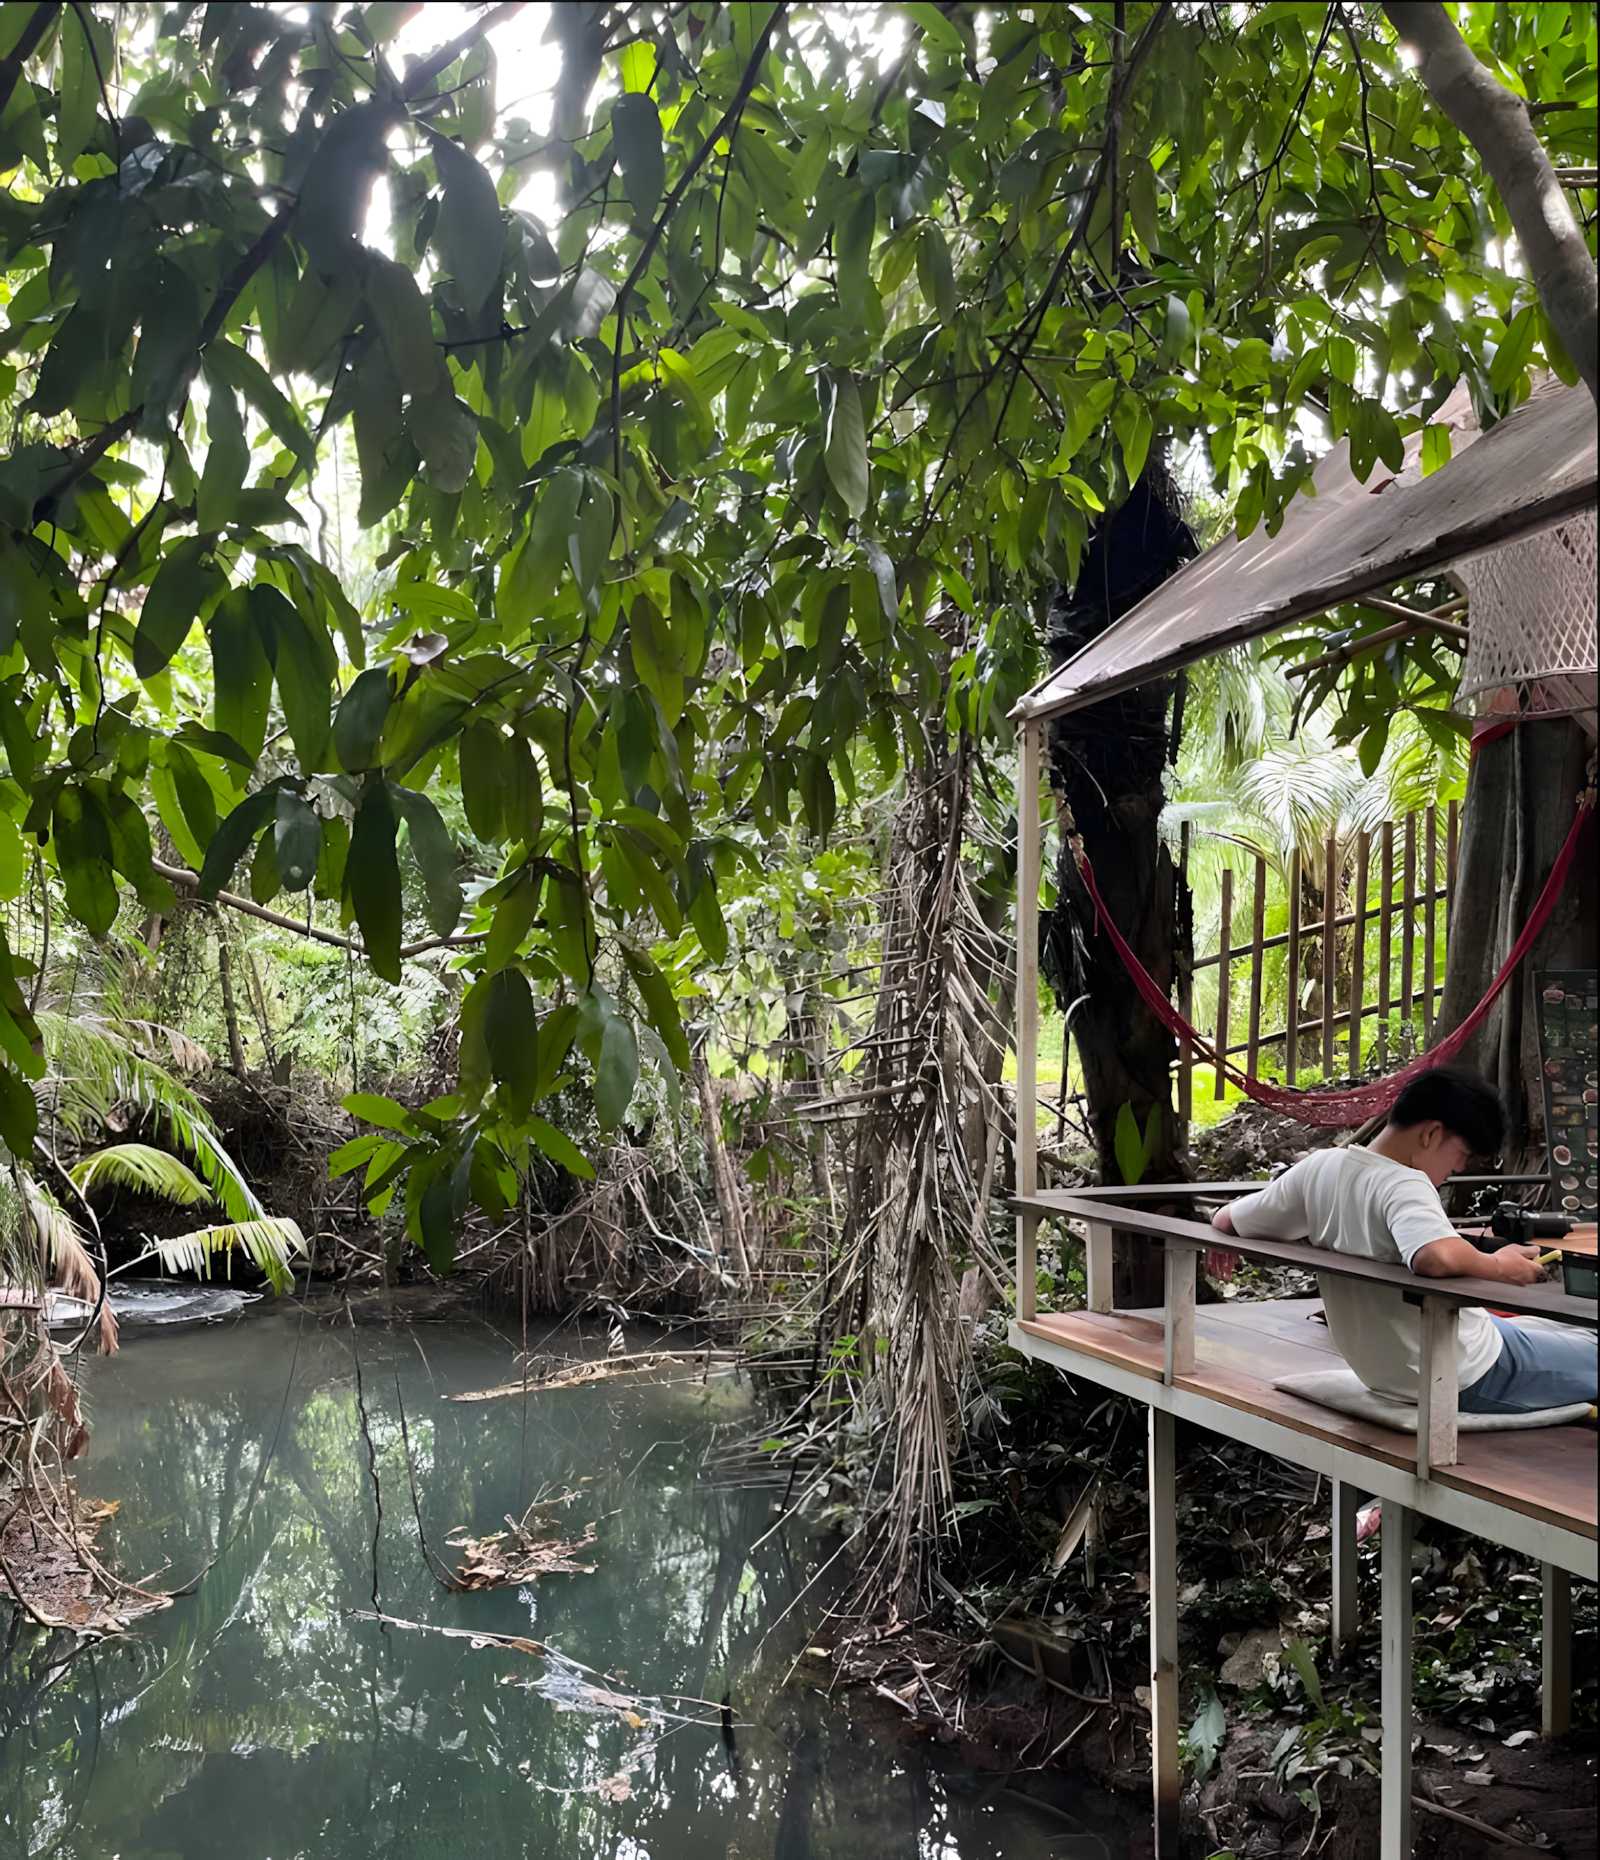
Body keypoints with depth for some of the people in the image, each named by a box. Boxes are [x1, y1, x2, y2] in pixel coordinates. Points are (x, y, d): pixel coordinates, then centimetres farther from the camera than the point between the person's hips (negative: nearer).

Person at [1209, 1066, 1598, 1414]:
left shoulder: (1318, 1167, -4)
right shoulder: (1403, 1186, -26)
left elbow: (1225, 1221, 5)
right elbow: (1437, 1257, -47)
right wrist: (1497, 1267, -27)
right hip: (1468, 1379, -9)